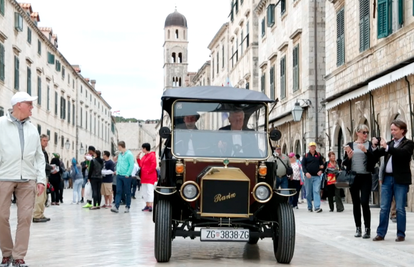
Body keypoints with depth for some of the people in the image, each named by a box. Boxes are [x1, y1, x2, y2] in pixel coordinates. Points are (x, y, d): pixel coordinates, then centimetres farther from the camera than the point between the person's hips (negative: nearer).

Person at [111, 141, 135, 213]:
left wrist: (127, 174, -15)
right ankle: (116, 207, -8)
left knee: (127, 192, 4)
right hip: (119, 175, 6)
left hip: (126, 176, -6)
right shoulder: (119, 154, 13)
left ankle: (127, 207, 12)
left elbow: (132, 165, -14)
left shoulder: (129, 154, -10)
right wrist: (117, 171, 9)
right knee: (118, 191, -2)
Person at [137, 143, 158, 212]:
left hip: (150, 177, -9)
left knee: (149, 191, -14)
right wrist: (138, 159, 12)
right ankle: (147, 205, 15)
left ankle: (150, 206, -18)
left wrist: (148, 172, -14)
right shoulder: (143, 156, 17)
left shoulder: (152, 155, -8)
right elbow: (141, 165, 20)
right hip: (144, 177, 9)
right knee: (144, 192, 9)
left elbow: (154, 165, -16)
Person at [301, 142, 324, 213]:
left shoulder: (318, 155, 11)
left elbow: (322, 164, 15)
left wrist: (321, 170, -4)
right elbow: (303, 165, 2)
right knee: (308, 192, 5)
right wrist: (306, 172, -14)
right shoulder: (306, 156, 6)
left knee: (317, 191, -11)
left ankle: (317, 207, -18)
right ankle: (309, 207, 16)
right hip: (308, 176, 0)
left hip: (317, 176, 0)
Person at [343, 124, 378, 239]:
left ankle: (367, 229, -3)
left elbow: (375, 159, -5)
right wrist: (348, 157, -12)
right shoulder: (350, 145, 7)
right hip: (353, 177, 2)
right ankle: (358, 228, 15)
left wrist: (366, 151, -17)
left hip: (366, 177, -2)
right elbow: (344, 163, 8)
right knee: (356, 203, 7)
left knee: (364, 203, -10)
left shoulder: (370, 144, 4)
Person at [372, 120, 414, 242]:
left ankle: (401, 234, 8)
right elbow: (378, 154, 10)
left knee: (400, 209, 0)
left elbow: (402, 153, -21)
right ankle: (381, 233, 9)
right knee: (384, 208, 5)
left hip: (400, 180, -5)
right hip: (387, 178, 5)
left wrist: (387, 147, -23)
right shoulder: (390, 143, 15)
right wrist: (375, 146, -9)